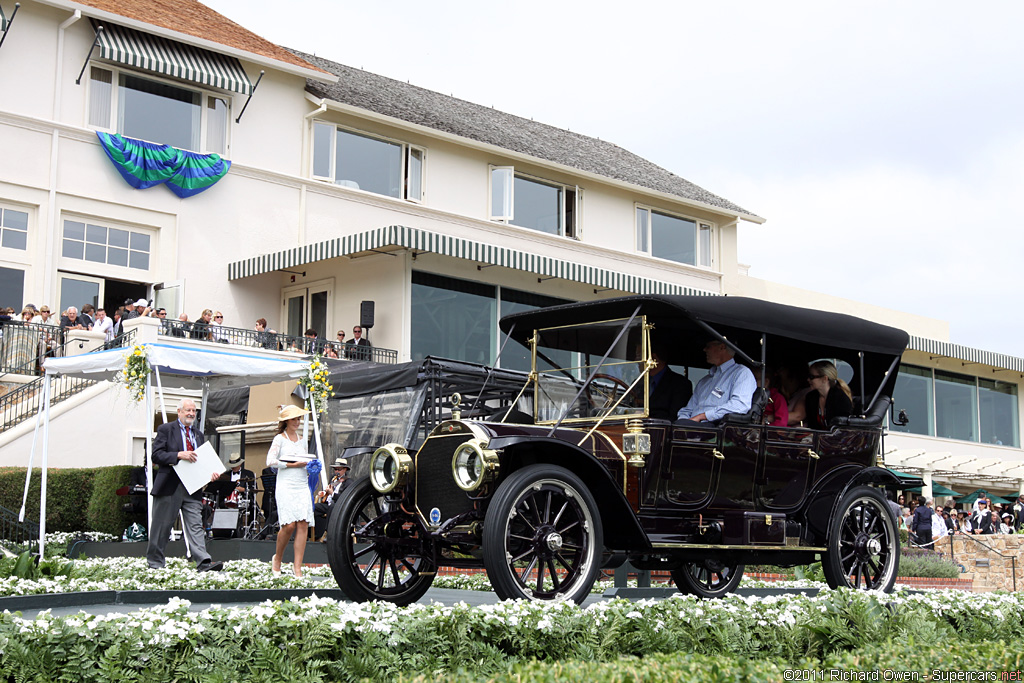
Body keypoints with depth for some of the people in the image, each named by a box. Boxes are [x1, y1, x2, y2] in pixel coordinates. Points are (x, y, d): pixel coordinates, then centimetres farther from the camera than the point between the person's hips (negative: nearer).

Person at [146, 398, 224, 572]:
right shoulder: (166, 429, 2)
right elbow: (157, 455, -7)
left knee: (195, 525, -7)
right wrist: (179, 455, -20)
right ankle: (155, 562, 17)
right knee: (162, 525, 4)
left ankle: (203, 563, -17)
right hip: (170, 486, -4)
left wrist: (211, 473, 1)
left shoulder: (199, 435, 19)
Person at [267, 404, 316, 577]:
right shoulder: (280, 439, 2)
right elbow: (270, 461, -7)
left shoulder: (302, 440, 18)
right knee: (289, 525, -14)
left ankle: (297, 567, -5)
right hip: (286, 486, -5)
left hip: (302, 486, 5)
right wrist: (292, 465, -12)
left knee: (303, 525, -6)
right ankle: (277, 559, 11)